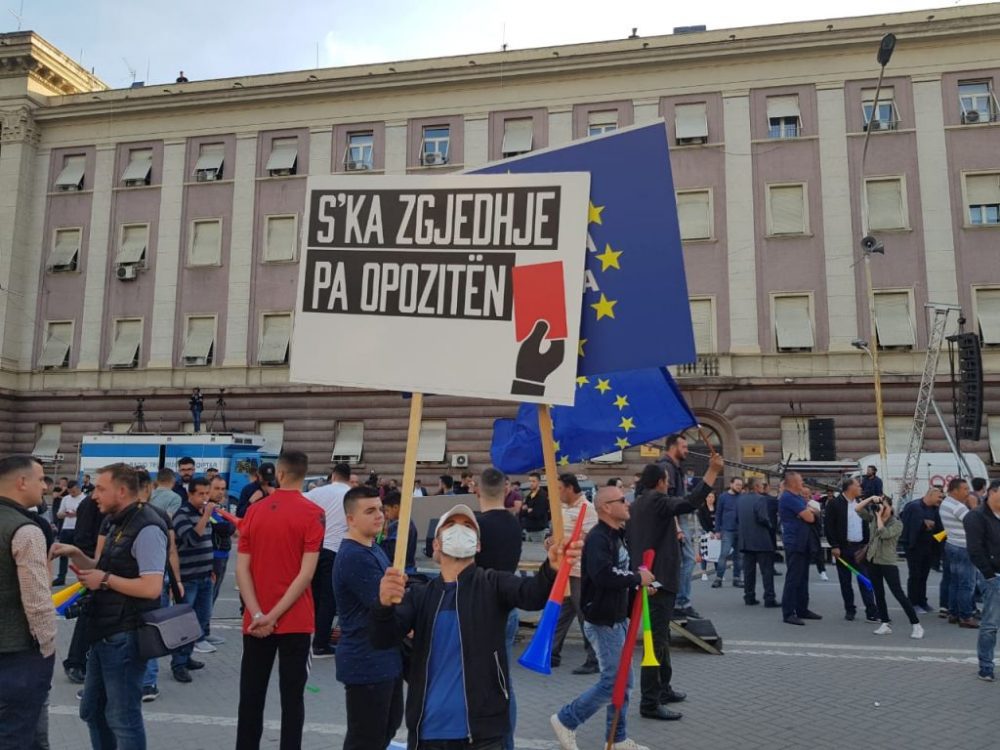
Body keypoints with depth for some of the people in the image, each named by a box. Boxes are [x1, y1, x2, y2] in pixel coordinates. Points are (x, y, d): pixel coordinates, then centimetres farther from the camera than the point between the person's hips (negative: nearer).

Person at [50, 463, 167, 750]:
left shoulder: (147, 528, -20)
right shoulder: (113, 522, 11)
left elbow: (151, 588, -27)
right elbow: (103, 569, 16)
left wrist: (105, 580, -18)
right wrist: (75, 554, 0)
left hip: (125, 636, -10)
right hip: (105, 632, 10)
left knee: (123, 717, 3)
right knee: (92, 710, 21)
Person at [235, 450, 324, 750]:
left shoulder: (254, 511, 2)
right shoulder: (312, 514, -9)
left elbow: (242, 569, -2)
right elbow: (306, 573, -15)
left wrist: (258, 615, -8)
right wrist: (273, 615, -11)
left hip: (255, 621, 3)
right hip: (295, 621, -3)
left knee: (251, 696, 13)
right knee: (292, 698, 6)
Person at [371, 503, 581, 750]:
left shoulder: (493, 584, -1)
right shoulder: (419, 595, 6)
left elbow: (532, 594, -20)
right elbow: (384, 639, -7)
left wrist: (552, 569, -42)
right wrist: (385, 604, -29)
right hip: (427, 730, 3)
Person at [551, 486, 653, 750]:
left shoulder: (618, 535, 10)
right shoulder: (598, 538, -21)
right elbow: (603, 575, -35)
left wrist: (639, 584, 0)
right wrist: (638, 578, -23)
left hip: (618, 617, 10)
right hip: (602, 621, -10)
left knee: (624, 681, 15)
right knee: (612, 681, -4)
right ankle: (565, 720, 12)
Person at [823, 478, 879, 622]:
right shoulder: (834, 504, -7)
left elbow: (865, 525, 15)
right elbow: (828, 526, -10)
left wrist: (867, 544, 4)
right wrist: (834, 546, -15)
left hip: (860, 547, 4)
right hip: (843, 548, -4)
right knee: (845, 581, 5)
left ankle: (872, 612, 0)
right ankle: (849, 610, 15)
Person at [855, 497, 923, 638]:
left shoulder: (897, 523, -7)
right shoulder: (872, 518, 6)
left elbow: (884, 534, -23)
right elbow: (857, 509, -2)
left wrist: (879, 515, -16)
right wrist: (870, 499, -11)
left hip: (888, 563, -5)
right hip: (873, 561, 5)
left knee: (899, 594, -7)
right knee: (879, 594, 9)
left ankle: (916, 625, -1)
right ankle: (885, 624, 16)